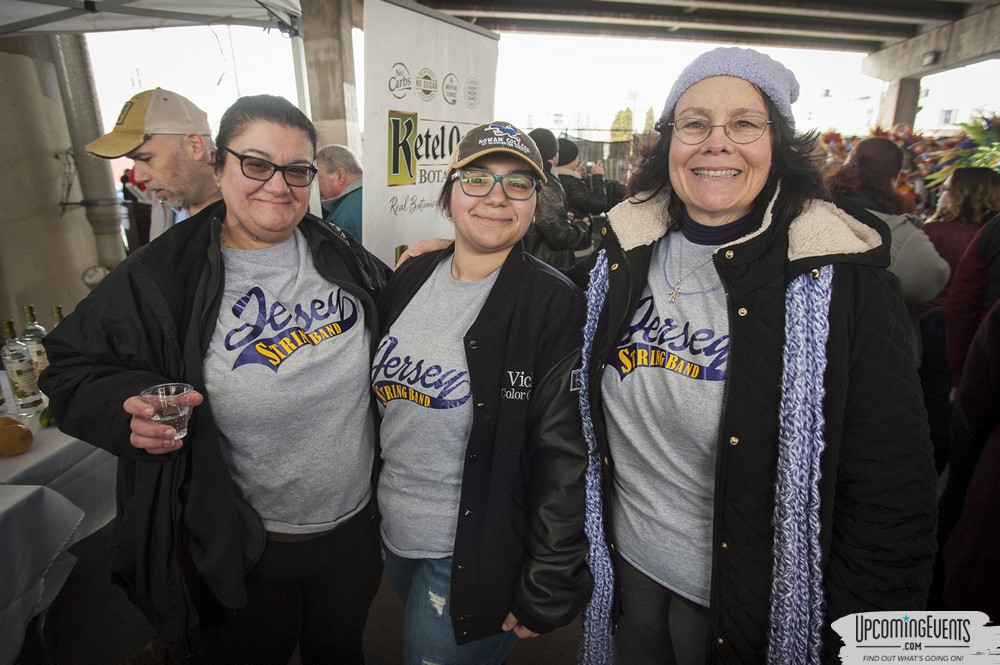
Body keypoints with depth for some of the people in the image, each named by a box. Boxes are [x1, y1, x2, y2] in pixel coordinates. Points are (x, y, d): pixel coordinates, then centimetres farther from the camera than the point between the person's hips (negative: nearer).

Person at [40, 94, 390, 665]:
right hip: (241, 553, -2)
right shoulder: (160, 277, -12)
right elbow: (73, 365, -4)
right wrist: (126, 403, -23)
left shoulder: (342, 256, -4)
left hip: (356, 529, 3)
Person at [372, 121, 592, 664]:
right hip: (392, 536, 6)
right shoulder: (410, 279, 0)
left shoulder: (555, 305, -17)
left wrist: (547, 589, -14)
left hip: (474, 558, -5)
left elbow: (565, 456, -17)